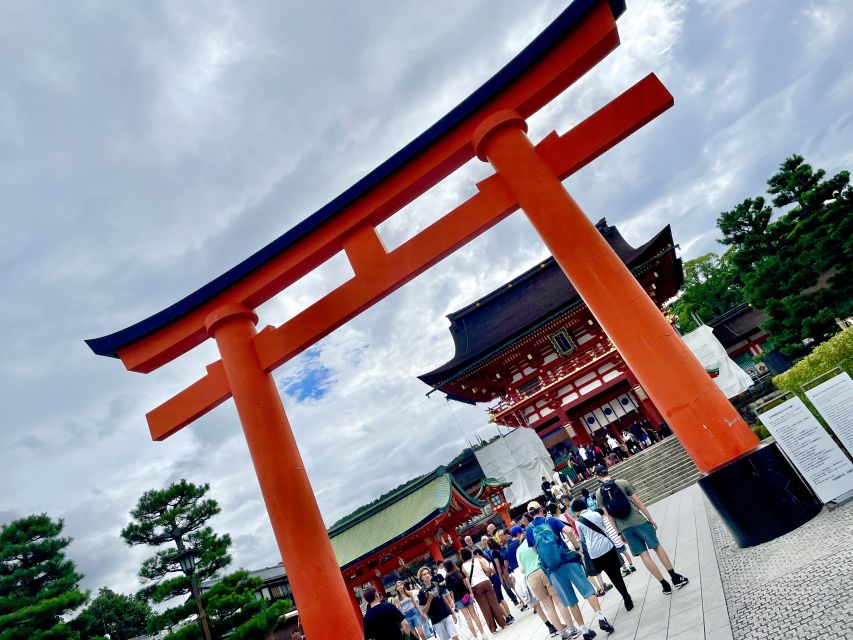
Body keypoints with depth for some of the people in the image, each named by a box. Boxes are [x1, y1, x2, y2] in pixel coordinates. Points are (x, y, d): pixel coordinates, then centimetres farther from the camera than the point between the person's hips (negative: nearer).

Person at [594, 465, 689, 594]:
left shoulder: (598, 493, 3)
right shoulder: (622, 483, -3)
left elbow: (608, 515, 4)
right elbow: (638, 503, -3)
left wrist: (620, 532, 13)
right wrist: (651, 519, 6)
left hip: (624, 527, 2)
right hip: (638, 521, -2)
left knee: (644, 554, 9)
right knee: (657, 547, 14)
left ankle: (665, 585, 13)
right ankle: (675, 578, 19)